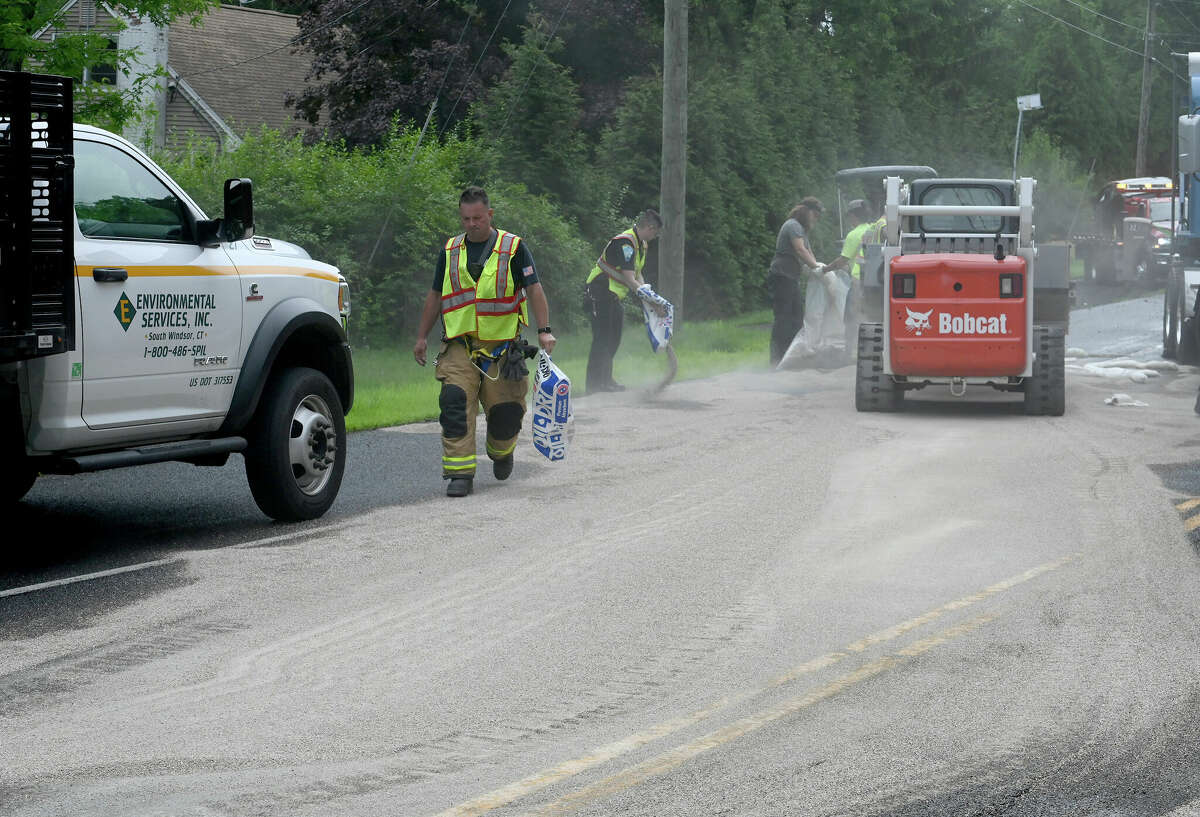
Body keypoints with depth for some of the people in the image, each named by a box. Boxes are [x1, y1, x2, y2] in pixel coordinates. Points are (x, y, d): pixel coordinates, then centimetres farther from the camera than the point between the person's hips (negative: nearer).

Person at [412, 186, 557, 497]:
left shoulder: (513, 247, 1)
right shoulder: (450, 251, 11)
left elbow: (534, 290, -2)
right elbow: (435, 296, 19)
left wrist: (544, 330, -13)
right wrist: (421, 337, 17)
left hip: (502, 345, -2)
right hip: (459, 344, 2)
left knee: (504, 410, 2)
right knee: (455, 403, -16)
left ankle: (501, 451, 35)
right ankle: (460, 473, -15)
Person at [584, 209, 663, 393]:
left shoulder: (641, 244, 10)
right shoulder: (625, 243, -23)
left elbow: (637, 275, 12)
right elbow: (629, 280, -27)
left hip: (613, 295, 10)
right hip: (600, 293, -10)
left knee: (614, 338, 12)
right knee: (602, 337, -11)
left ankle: (605, 379, 19)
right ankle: (594, 383, -10)